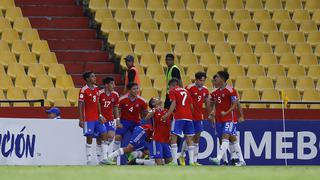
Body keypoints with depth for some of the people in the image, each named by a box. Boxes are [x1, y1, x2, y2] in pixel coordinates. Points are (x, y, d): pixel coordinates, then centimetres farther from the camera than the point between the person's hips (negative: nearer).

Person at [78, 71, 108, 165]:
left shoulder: (96, 89, 11)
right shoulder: (83, 90, -9)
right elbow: (80, 105, -10)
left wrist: (100, 115, 6)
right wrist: (81, 120, -14)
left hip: (97, 118, 6)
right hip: (88, 118, -6)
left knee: (104, 135, -1)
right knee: (89, 138, -4)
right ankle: (89, 160, 1)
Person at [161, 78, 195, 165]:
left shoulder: (173, 91, 5)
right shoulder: (186, 91, 20)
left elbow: (173, 104, -9)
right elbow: (191, 106, 18)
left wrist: (167, 115, -15)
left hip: (179, 117, -5)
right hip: (189, 117, 5)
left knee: (174, 138, -3)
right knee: (189, 138, 8)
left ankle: (174, 161, -13)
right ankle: (191, 161, 3)